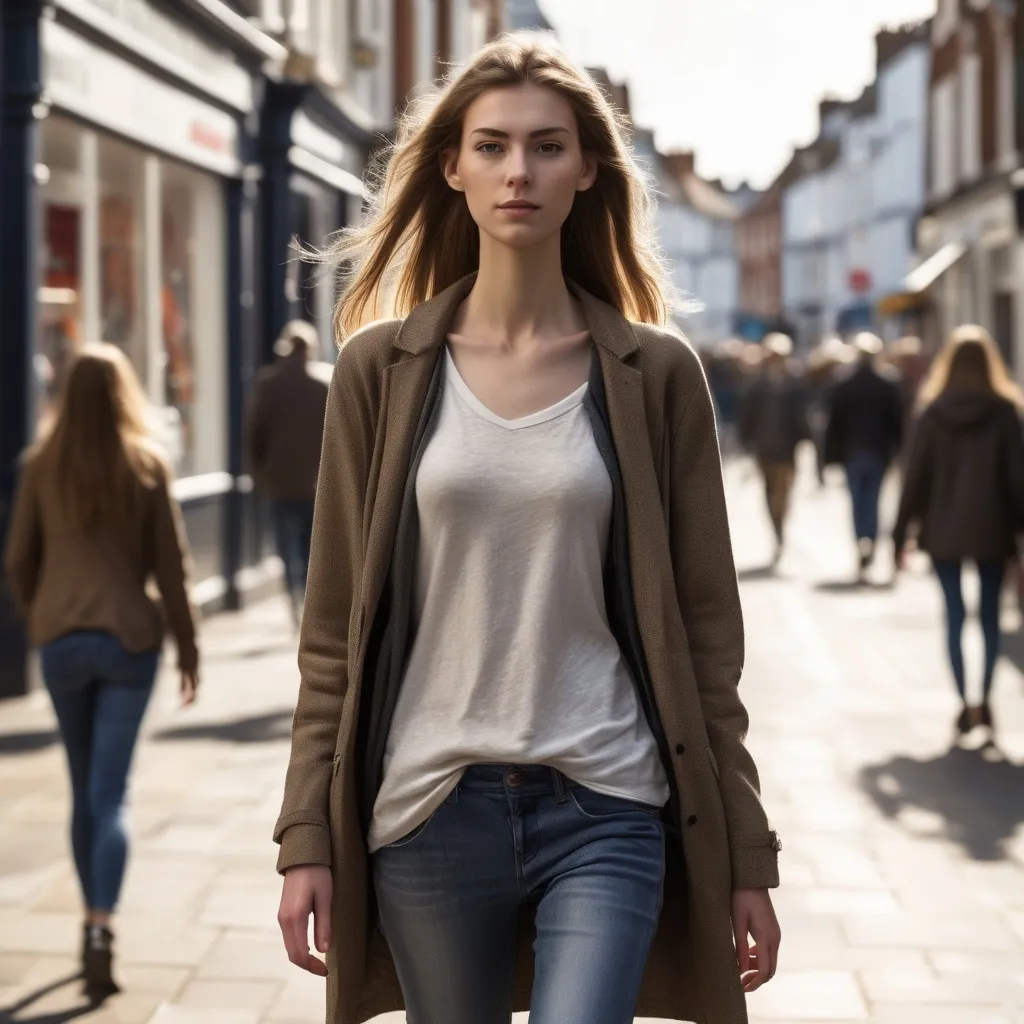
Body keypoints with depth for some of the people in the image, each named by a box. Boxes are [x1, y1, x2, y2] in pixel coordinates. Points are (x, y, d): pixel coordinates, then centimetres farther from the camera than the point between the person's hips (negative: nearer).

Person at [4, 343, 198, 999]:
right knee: (111, 793, -1)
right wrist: (188, 646, 6)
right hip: (130, 639, -2)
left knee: (85, 790, 16)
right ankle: (101, 928, -16)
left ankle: (94, 924, 24)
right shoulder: (147, 464, -4)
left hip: (61, 641, 2)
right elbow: (170, 564, -2)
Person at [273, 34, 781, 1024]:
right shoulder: (381, 367, 3)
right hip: (427, 811, 1)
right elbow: (335, 629, 4)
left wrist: (746, 854, 3)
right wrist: (308, 836, -1)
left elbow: (705, 627, 3)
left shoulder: (655, 373, 2)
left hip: (606, 813, -1)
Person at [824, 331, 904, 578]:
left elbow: (834, 424, -3)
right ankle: (870, 543, -1)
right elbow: (897, 421, -2)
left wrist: (831, 455, 3)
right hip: (879, 452, 1)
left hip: (852, 453, 0)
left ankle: (861, 541, -8)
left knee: (857, 500, 8)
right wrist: (897, 451, 6)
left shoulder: (842, 387, -6)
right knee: (873, 500, 9)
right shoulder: (889, 385, -5)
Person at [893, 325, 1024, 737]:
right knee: (990, 617, 10)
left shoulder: (933, 411, -2)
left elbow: (916, 475, -2)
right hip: (991, 529, -1)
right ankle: (984, 699, 2)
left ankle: (965, 703, 0)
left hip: (944, 530, 1)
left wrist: (900, 534, 3)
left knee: (954, 616, 6)